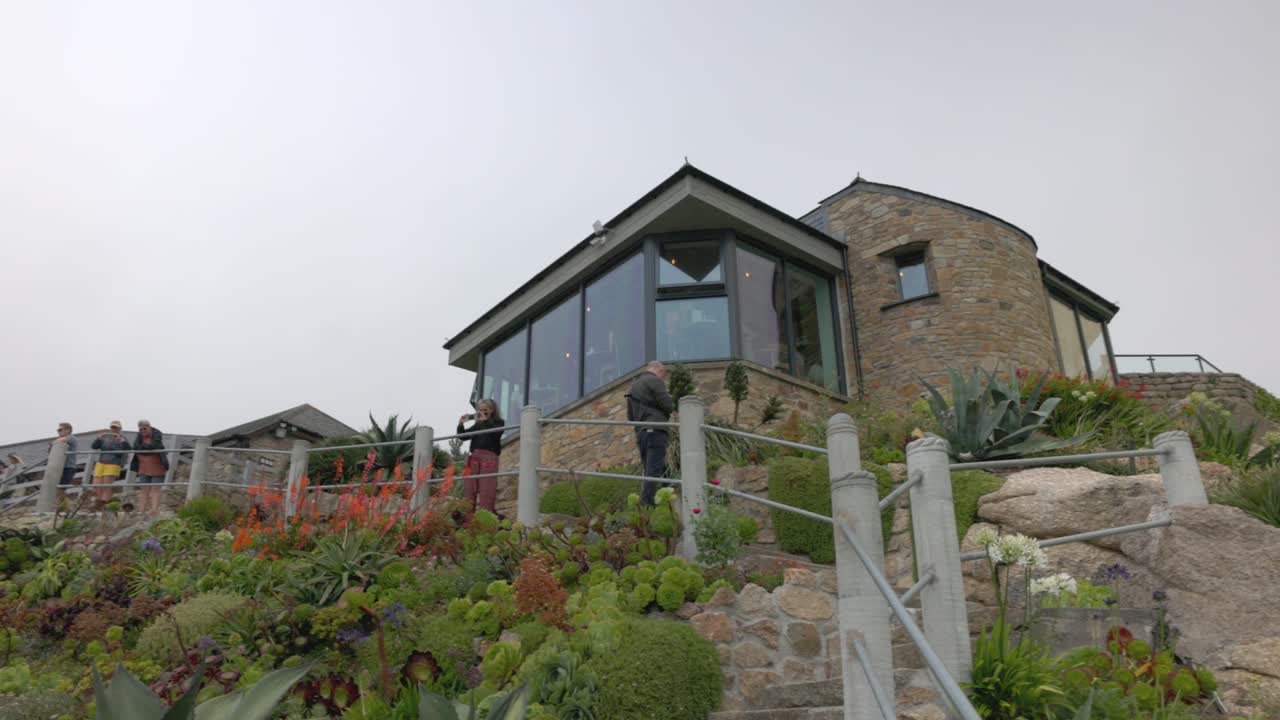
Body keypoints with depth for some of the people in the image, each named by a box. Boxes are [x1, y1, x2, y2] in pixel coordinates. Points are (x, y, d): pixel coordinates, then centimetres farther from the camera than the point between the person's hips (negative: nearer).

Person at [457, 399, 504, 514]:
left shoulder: (498, 422, 10)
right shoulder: (477, 425, 22)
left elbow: (497, 433, -11)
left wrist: (486, 421, -19)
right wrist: (461, 425, -1)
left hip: (489, 456, -4)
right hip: (474, 457, 5)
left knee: (486, 487, -10)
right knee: (469, 487, -3)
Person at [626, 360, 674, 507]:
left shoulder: (633, 385, 23)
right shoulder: (654, 380, -4)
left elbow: (630, 416, 24)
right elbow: (668, 406, -10)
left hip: (640, 433, 8)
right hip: (655, 430, -8)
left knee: (649, 471, 11)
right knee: (654, 472, -10)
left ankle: (643, 505, 7)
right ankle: (647, 503, -16)